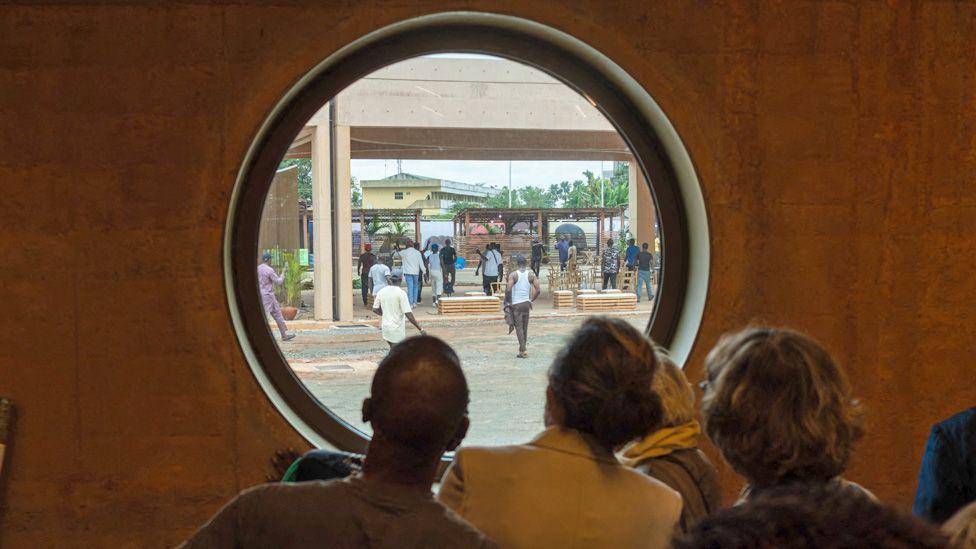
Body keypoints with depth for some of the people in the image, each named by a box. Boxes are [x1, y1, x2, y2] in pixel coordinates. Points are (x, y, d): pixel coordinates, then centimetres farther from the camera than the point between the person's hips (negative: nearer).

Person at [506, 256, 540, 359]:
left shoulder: (513, 275, -9)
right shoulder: (531, 275, 2)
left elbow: (509, 290, -19)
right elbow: (538, 290, -2)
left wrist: (508, 300, -3)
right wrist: (532, 300, 11)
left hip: (516, 304, -4)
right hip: (526, 303, 4)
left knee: (519, 327, -2)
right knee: (525, 328, 14)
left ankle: (523, 351, -11)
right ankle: (522, 349, 23)